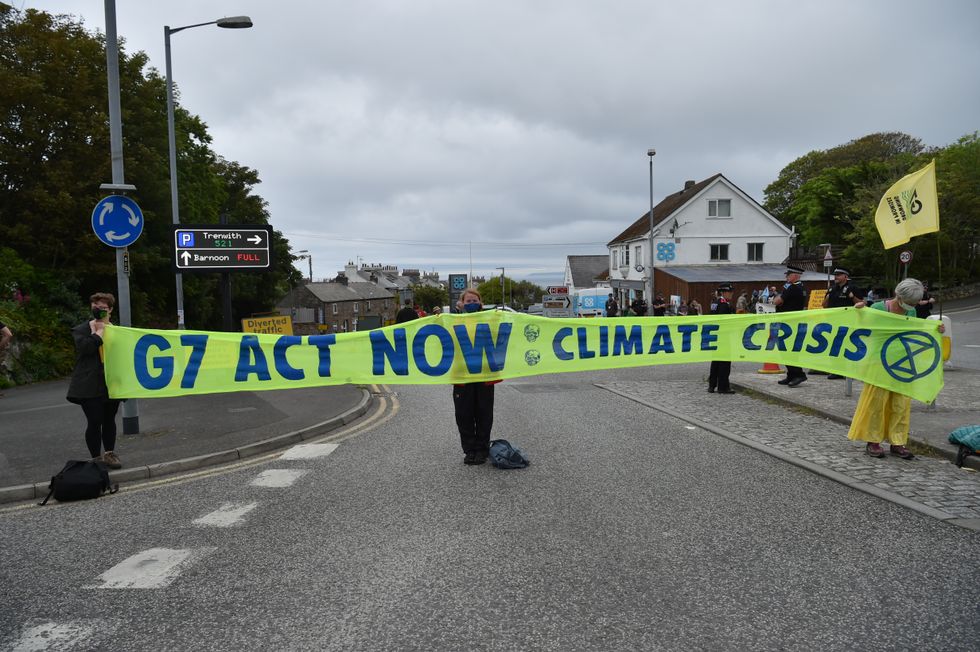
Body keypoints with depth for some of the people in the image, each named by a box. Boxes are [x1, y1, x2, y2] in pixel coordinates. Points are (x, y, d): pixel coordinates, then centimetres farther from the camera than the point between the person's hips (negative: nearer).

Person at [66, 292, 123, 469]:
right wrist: (99, 331, -9)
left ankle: (109, 454, 24)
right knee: (95, 421, -4)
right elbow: (86, 347, -17)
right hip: (90, 386, -3)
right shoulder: (81, 329, 2)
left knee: (109, 420, 12)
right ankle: (96, 458, 8)